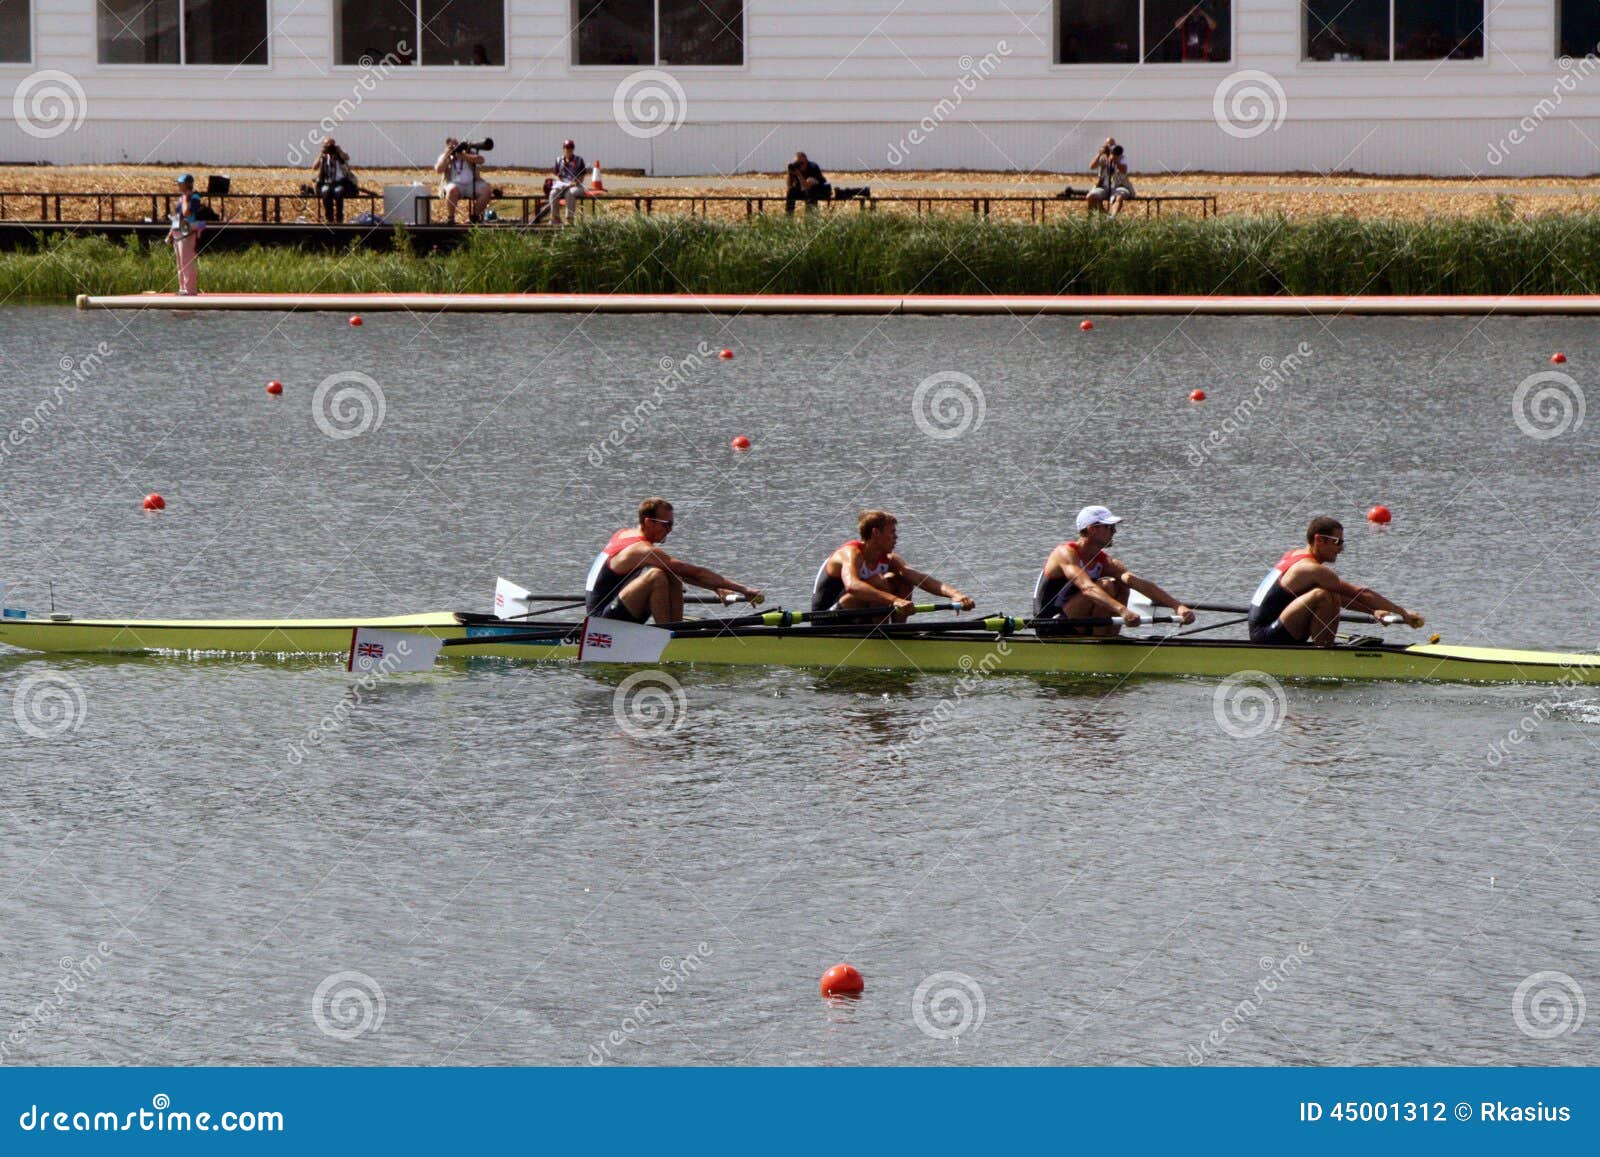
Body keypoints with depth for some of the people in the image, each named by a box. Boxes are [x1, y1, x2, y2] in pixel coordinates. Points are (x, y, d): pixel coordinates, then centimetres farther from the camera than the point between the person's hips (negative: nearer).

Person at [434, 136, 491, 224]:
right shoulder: (444, 157, 13)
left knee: (486, 190, -23)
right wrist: (446, 155, -5)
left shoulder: (468, 153, 16)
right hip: (455, 184, -2)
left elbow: (480, 160, 0)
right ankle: (451, 217, -24)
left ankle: (474, 215, -9)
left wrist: (464, 156, -8)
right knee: (452, 190, -37)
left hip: (471, 184, 2)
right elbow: (438, 170, -3)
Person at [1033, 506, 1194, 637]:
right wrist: (1122, 610, -50)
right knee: (1106, 585, -23)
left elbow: (1138, 583, -10)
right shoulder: (1066, 553, -18)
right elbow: (1087, 588, -36)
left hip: (1078, 628, 8)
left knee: (1121, 585, -4)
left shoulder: (1106, 562, 3)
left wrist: (1177, 606, -23)